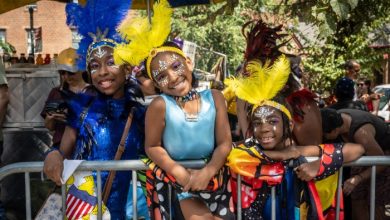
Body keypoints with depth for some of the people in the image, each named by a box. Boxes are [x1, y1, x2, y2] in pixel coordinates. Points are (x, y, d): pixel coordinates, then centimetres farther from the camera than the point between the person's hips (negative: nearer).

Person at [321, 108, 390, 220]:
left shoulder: (361, 133, -39)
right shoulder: (336, 118, -19)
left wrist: (355, 180, -36)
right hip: (366, 153, 7)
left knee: (375, 205, -6)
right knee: (357, 201, 5)